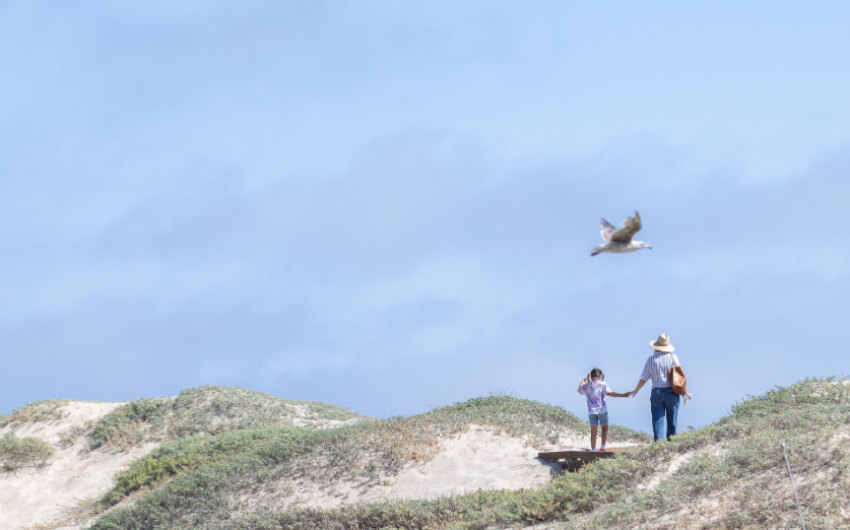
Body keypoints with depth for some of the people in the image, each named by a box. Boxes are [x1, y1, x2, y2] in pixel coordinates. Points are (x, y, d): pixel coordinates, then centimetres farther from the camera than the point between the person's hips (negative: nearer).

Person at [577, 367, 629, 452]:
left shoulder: (587, 385, 3)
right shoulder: (602, 384, -6)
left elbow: (579, 390, 24)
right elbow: (610, 393, -18)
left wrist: (583, 380, 38)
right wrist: (623, 395, -18)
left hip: (591, 411, 2)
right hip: (602, 410, -2)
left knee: (593, 432, 3)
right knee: (605, 429, 13)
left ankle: (593, 451, -4)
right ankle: (602, 447, -2)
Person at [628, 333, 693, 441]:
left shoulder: (652, 359, 3)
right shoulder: (672, 357, 1)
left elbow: (644, 378, 5)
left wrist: (635, 391, 17)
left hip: (657, 392, 0)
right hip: (671, 392, 0)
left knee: (658, 421, -3)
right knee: (672, 422, 8)